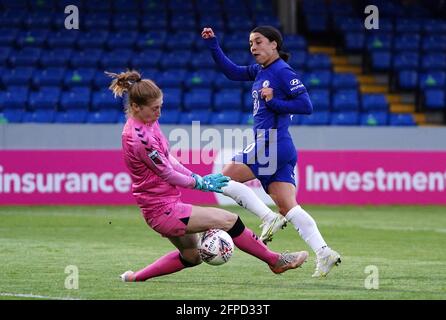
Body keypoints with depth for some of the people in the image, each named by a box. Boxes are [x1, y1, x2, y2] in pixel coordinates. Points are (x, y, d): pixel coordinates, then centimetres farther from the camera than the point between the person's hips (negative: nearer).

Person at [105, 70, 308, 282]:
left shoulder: (147, 123, 3)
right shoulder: (139, 138, -25)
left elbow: (167, 159, 13)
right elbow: (168, 175, -17)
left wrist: (197, 177, 5)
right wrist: (200, 183, -2)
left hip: (162, 207, 10)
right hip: (163, 210, -10)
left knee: (191, 257, 26)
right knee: (229, 220, -7)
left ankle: (135, 277, 28)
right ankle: (276, 261, 6)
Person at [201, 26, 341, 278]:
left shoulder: (282, 71, -8)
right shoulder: (260, 71, 18)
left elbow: (306, 106, -13)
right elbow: (232, 72, 26)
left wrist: (274, 102, -17)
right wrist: (213, 45, 18)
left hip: (272, 143, -9)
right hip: (273, 147, 9)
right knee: (288, 207, 0)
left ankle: (269, 219, -9)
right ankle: (323, 253, -11)